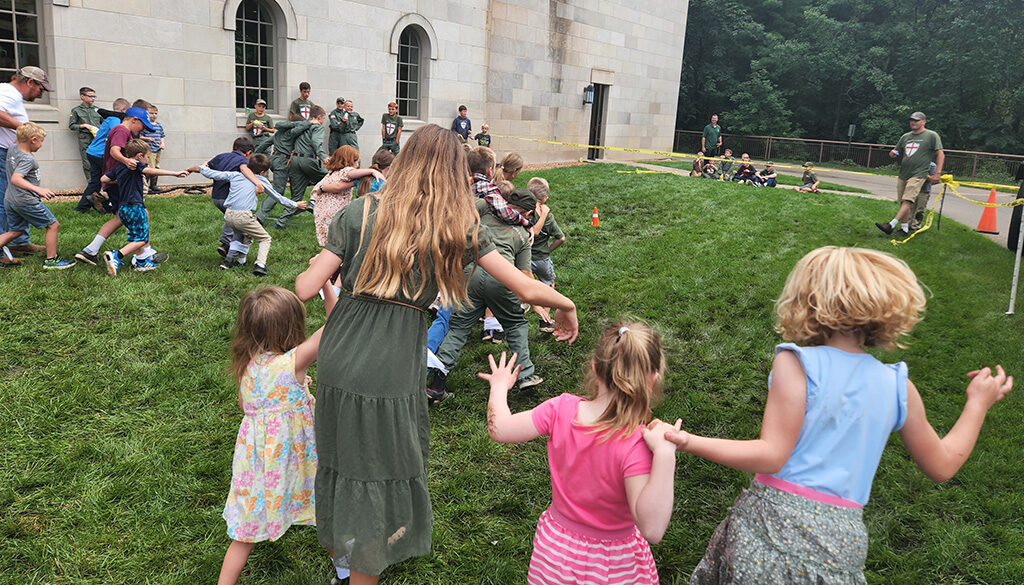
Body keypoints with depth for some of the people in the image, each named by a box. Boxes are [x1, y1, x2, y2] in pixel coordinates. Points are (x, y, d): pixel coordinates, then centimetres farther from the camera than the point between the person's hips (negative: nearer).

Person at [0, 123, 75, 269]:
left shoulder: (12, 151, 6)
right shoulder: (27, 159, -20)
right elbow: (15, 179, -31)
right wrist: (38, 190, -35)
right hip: (26, 200, -9)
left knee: (15, 231, 20)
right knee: (52, 225, 4)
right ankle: (51, 260, 8)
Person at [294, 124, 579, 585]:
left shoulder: (361, 212, 2)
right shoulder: (459, 227, -1)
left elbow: (305, 289, -1)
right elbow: (527, 289, 2)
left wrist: (313, 267, 22)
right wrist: (567, 306, 21)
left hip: (338, 368, 4)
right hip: (393, 377, -3)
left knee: (338, 465, 23)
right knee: (379, 478, 15)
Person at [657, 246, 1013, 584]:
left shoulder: (796, 365, -10)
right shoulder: (899, 387, 4)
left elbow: (771, 457, -16)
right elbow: (942, 465, 15)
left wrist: (686, 441, -14)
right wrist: (979, 403, 27)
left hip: (775, 521, -4)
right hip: (843, 542, 5)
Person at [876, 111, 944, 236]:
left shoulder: (932, 136, 1)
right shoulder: (905, 137, 17)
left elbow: (940, 154, 0)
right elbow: (897, 153, 27)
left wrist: (937, 174, -8)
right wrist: (893, 153, 1)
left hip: (918, 175, -7)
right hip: (903, 175, 7)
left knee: (907, 201, -17)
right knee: (903, 202, 6)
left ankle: (891, 225, -28)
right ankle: (905, 227, 12)